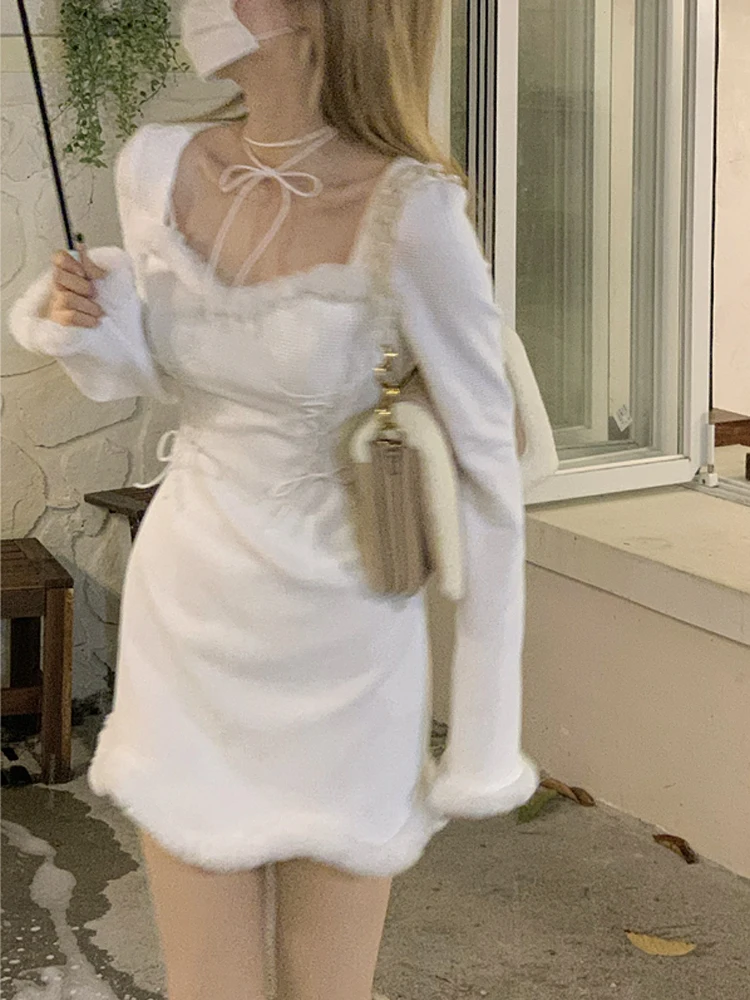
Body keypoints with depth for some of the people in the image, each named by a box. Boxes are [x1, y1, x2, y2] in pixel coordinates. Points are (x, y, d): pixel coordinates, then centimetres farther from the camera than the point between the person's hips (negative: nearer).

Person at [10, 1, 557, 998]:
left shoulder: (410, 214, -23)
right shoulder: (158, 169, -7)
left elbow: (486, 474, -15)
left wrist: (485, 737, -11)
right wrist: (92, 324, -10)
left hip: (337, 651, -4)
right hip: (186, 620, 4)